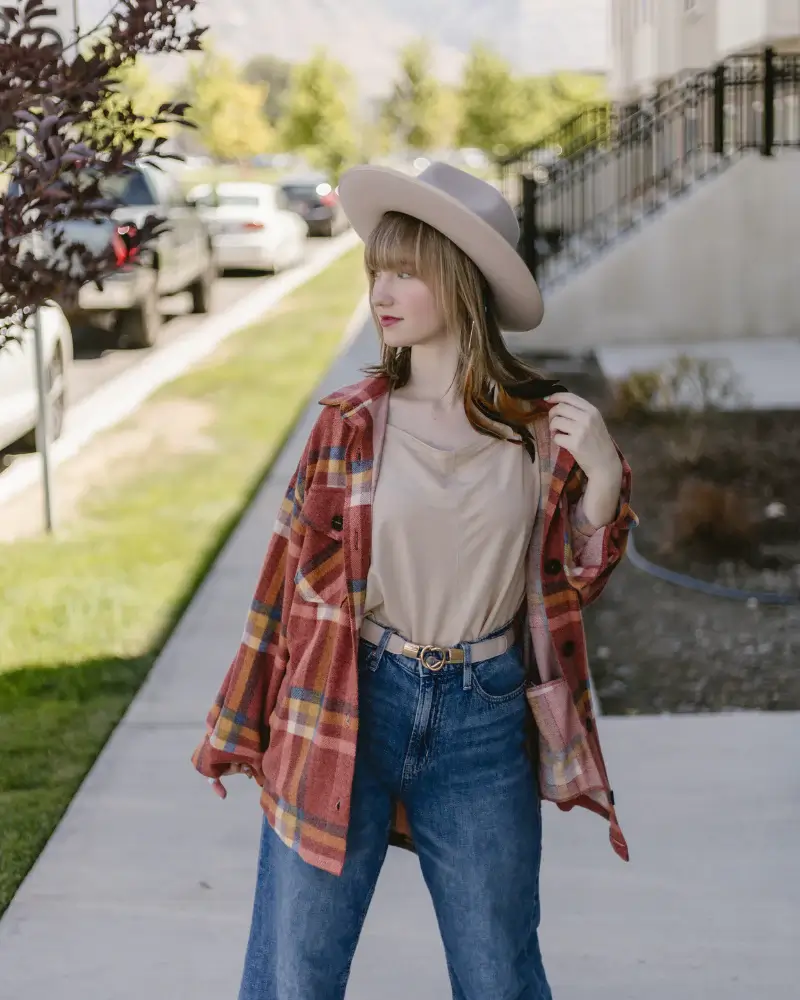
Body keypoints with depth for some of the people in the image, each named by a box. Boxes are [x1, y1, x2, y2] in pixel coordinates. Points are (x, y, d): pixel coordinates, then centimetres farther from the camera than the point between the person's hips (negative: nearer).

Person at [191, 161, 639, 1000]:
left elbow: (573, 585, 6)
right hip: (344, 714, 0)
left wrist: (601, 476, -11)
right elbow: (292, 575, 2)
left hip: (485, 721, 1)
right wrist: (243, 730, 7)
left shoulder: (541, 428, -2)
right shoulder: (350, 423, -4)